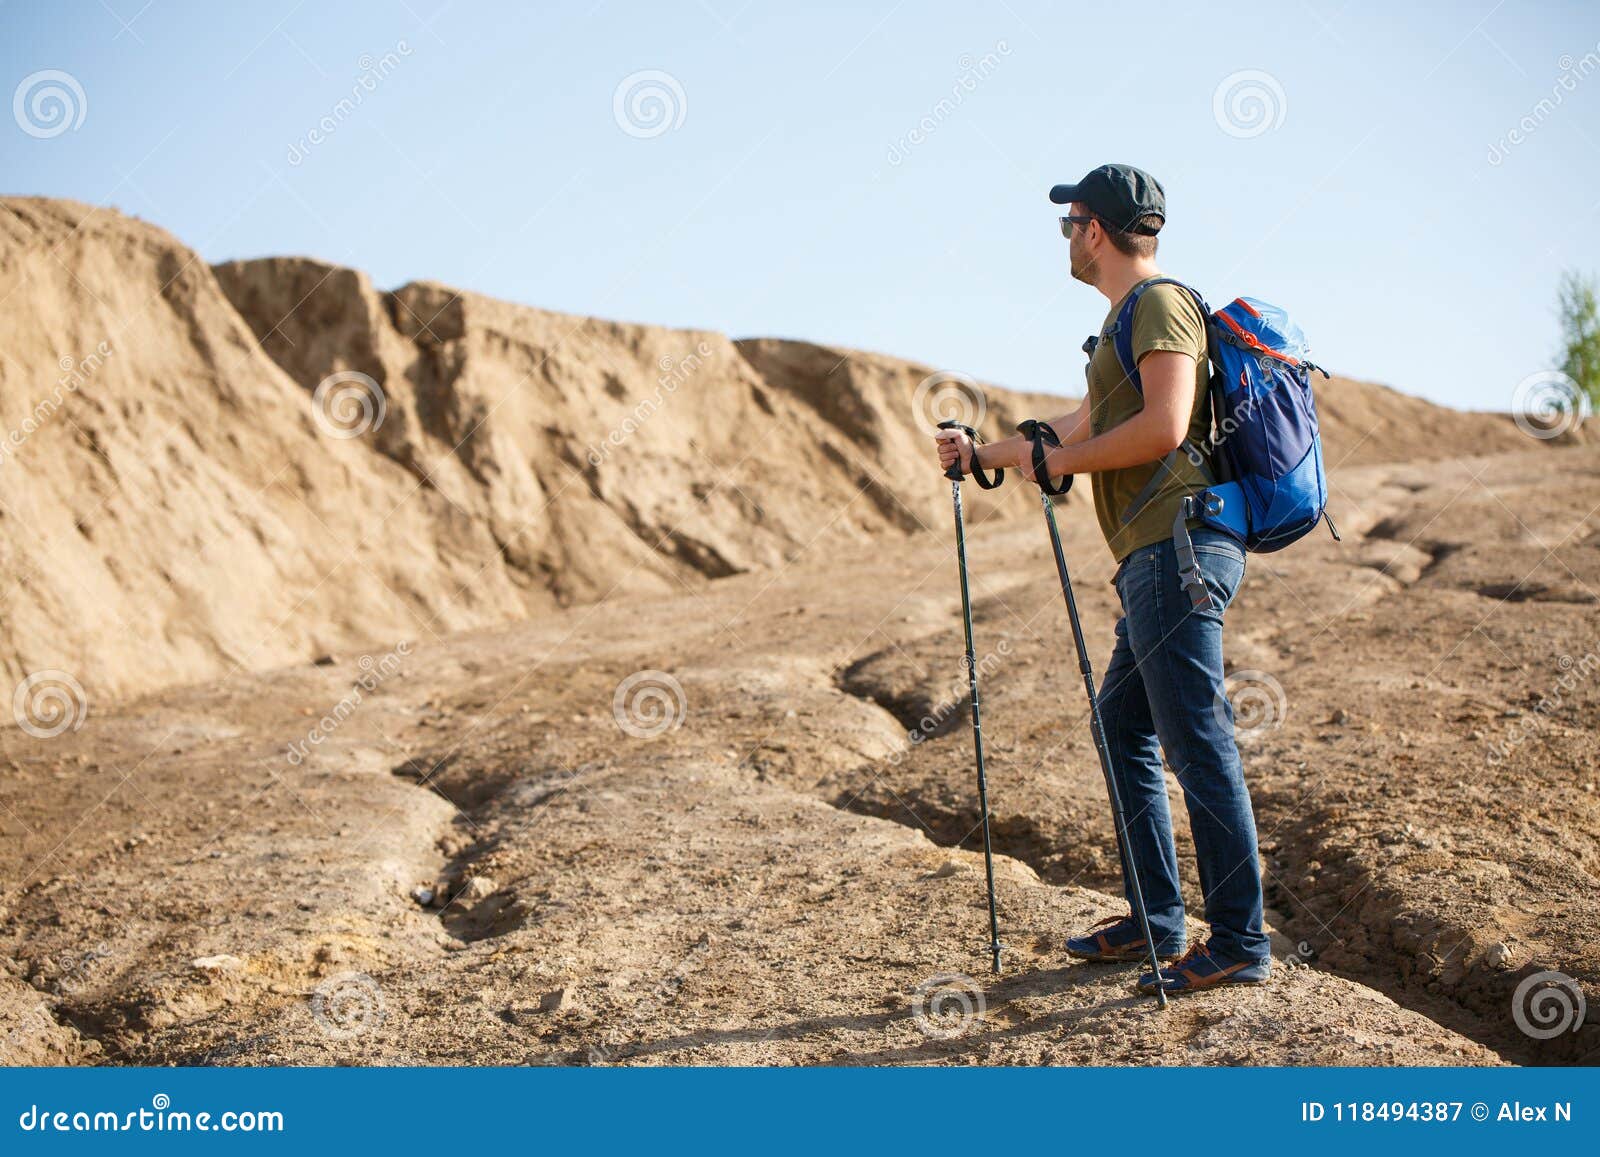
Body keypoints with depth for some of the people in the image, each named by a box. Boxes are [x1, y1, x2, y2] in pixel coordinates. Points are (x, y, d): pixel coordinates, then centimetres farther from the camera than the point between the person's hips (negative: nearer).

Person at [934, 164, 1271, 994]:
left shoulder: (1160, 303, -7)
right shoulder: (1126, 317, 24)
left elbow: (1164, 426, -20)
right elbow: (1083, 425, 35)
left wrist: (1059, 461, -10)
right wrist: (985, 455, 42)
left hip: (1177, 548, -11)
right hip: (1156, 558, 11)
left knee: (1198, 744, -9)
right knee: (1124, 730, 14)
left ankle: (1239, 943, -5)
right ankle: (1156, 921, 20)